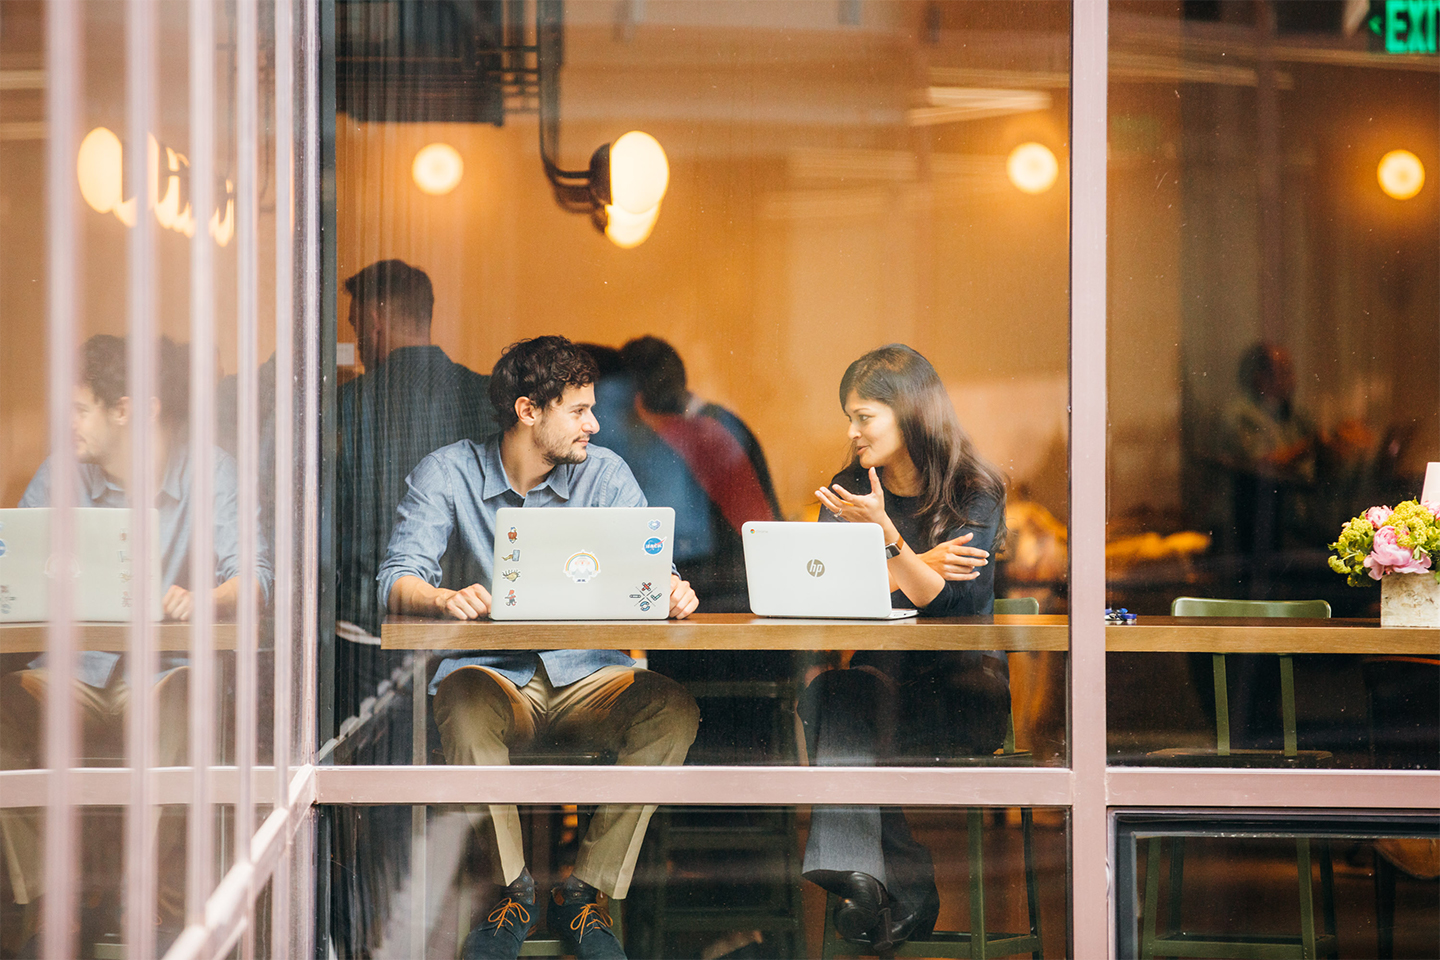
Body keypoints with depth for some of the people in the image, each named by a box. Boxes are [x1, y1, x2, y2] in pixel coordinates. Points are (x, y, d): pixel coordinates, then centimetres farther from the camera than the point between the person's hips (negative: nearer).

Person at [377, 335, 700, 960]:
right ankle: (511, 890, -20)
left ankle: (584, 891, -16)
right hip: (494, 672, -2)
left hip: (588, 673, 2)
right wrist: (443, 598, -35)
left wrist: (671, 591, -28)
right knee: (463, 701, -37)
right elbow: (397, 579, -11)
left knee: (673, 709, -27)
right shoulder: (447, 474, -2)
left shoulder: (604, 474, 5)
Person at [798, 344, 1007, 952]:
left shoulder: (975, 493, -2)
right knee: (830, 691, -33)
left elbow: (936, 600, -13)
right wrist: (920, 563, -11)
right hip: (876, 665, 4)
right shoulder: (847, 491, 10)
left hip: (961, 670, -4)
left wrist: (885, 533, -26)